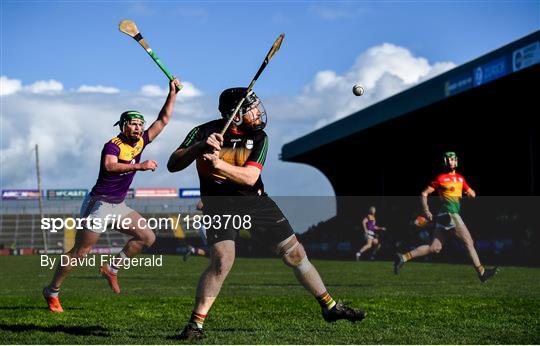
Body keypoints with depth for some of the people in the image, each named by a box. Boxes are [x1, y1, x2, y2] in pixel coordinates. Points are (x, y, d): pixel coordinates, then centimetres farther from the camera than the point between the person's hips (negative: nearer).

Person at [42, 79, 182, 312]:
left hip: (118, 206, 8)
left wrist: (172, 93, -3)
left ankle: (111, 269, 14)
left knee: (147, 237, 3)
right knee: (80, 252, -4)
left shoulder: (141, 141, 4)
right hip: (98, 205, -8)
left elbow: (163, 120, 6)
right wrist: (139, 166, -46)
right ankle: (52, 291, 9)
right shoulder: (113, 145, -18)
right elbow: (109, 166, -39)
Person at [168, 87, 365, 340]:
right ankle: (195, 324, -14)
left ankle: (330, 307, 20)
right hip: (220, 206, -3)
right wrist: (200, 146, -33)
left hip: (256, 202, 3)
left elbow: (250, 177, -17)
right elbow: (172, 165, -17)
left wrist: (218, 164, -32)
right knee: (222, 260, -26)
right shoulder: (205, 132, -11)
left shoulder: (258, 137, -5)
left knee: (294, 254, 5)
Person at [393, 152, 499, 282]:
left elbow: (471, 193, 25)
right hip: (449, 214, -8)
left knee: (434, 248, 5)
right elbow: (424, 193, -1)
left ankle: (403, 258, 4)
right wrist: (426, 211, -10)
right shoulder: (441, 178, -2)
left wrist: (471, 193, 2)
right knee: (469, 242, -6)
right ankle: (482, 272, 0)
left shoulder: (460, 178, 18)